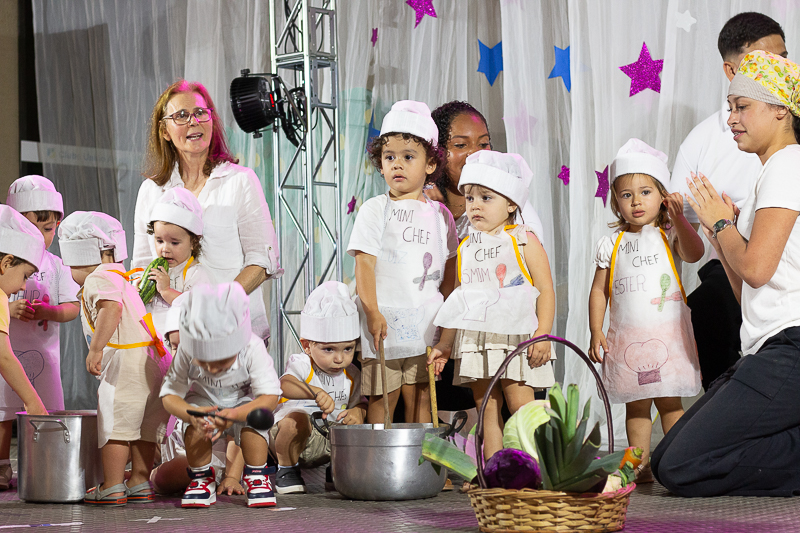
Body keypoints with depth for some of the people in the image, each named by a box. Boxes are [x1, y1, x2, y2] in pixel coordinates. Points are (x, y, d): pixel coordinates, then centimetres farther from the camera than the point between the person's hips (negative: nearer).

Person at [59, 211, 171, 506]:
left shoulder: (98, 279, -6)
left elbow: (112, 308, -25)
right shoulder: (121, 277, 26)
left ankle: (112, 487, -1)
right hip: (152, 359, 10)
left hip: (125, 359, -10)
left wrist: (96, 349, -28)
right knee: (144, 425, 13)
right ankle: (140, 484, 18)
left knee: (115, 422, -4)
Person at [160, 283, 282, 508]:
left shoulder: (253, 349, -31)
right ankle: (202, 479, -10)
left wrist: (232, 415, -48)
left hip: (243, 403, -1)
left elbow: (269, 397, -32)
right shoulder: (186, 354, -27)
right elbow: (169, 394, -23)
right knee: (195, 425, -31)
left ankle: (256, 477, -10)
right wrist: (192, 414, -45)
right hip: (204, 402, 1)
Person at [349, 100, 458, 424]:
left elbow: (450, 267, 16)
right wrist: (372, 312, -15)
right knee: (383, 398, -1)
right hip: (384, 318, -3)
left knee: (421, 397, 6)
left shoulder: (439, 214, 10)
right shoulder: (375, 209, -1)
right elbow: (364, 264, -7)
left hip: (426, 321, 3)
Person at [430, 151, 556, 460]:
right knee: (487, 407, 6)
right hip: (475, 340, 5)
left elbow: (546, 290, -4)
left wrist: (542, 335, -15)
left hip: (516, 337, -5)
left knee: (520, 405, -9)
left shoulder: (524, 241, -1)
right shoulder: (467, 247, 13)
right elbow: (459, 297, 18)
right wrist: (445, 344, 15)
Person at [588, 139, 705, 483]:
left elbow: (694, 253, -17)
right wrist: (596, 332, 2)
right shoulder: (611, 245, 8)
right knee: (635, 403, 6)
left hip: (667, 334, -2)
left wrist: (677, 219, -22)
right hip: (625, 336, 2)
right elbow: (599, 290, 9)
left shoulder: (669, 236, 3)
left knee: (669, 401, -2)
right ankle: (640, 464, 11)